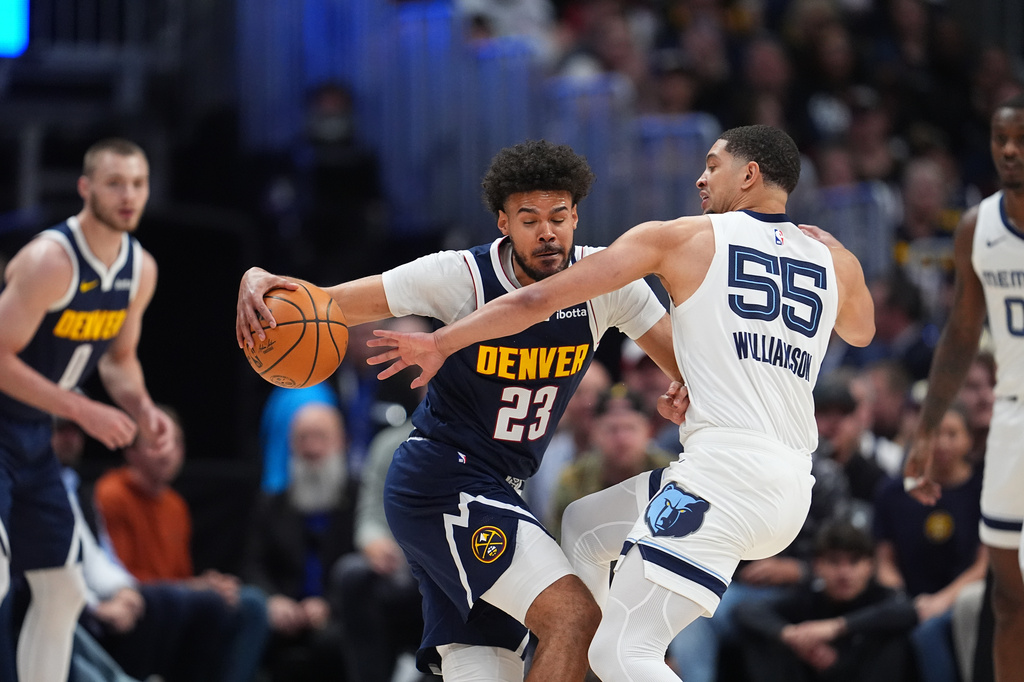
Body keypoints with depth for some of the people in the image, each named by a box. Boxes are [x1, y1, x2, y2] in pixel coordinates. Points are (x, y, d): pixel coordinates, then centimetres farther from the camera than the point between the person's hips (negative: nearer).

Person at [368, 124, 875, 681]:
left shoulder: (678, 238, 4)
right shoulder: (834, 261, 16)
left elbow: (540, 299, 4)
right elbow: (861, 331, 41)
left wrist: (442, 342, 13)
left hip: (726, 466, -8)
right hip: (795, 485, 8)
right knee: (582, 525, 26)